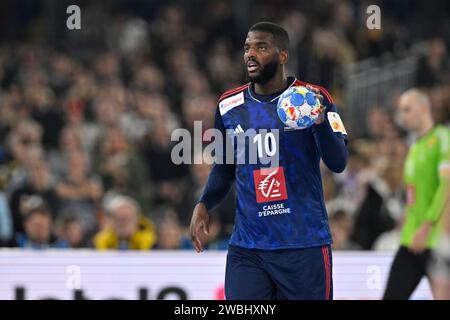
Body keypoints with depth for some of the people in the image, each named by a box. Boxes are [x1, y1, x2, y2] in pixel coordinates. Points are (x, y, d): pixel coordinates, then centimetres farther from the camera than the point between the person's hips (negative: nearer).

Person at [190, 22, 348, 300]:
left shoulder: (313, 98, -3)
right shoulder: (229, 106, 7)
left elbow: (338, 164, -11)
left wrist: (321, 122, -28)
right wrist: (204, 205, 2)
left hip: (304, 246, -3)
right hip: (246, 248, 3)